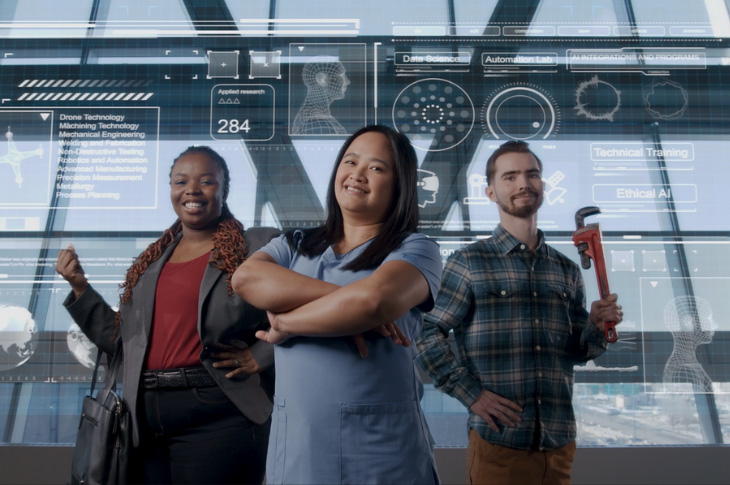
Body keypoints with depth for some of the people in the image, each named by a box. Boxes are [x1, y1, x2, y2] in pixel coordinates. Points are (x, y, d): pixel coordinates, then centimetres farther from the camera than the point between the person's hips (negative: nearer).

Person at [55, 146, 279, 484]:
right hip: (146, 421, 6)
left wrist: (260, 357, -14)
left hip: (217, 417, -5)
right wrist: (79, 287, 11)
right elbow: (121, 338, 17)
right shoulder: (151, 260, 15)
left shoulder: (259, 247, -3)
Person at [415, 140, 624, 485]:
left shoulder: (567, 270, 10)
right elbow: (427, 336, -8)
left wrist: (597, 328, -4)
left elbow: (573, 352, 15)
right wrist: (470, 393, -13)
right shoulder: (469, 263, -4)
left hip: (560, 443, 5)